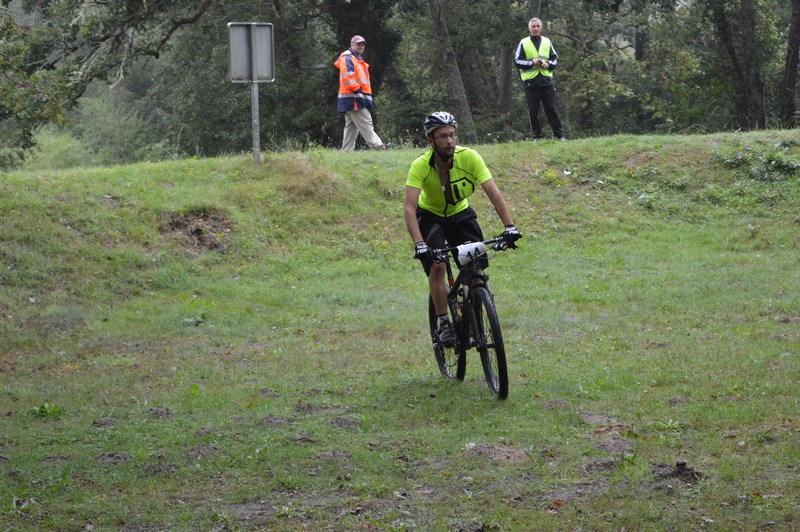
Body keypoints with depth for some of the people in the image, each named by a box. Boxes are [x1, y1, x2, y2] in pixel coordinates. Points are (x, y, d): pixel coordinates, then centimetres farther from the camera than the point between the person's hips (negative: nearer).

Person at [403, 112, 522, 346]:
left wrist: (509, 226, -43)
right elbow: (409, 208, -38)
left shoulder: (469, 157, -27)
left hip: (460, 213, 2)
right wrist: (419, 244, -51)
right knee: (437, 266, -23)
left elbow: (493, 192, -30)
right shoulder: (420, 166, -31)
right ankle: (443, 322, -8)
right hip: (430, 215, -2)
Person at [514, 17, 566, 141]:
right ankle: (537, 136, 8)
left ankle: (559, 135, 5)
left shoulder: (547, 42, 11)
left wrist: (549, 64, -5)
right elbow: (517, 61, 1)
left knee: (552, 109, 1)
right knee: (533, 111, 1)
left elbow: (555, 58, 17)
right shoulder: (523, 43, 3)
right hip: (530, 82, -2)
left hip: (546, 81, 2)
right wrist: (532, 62, -13)